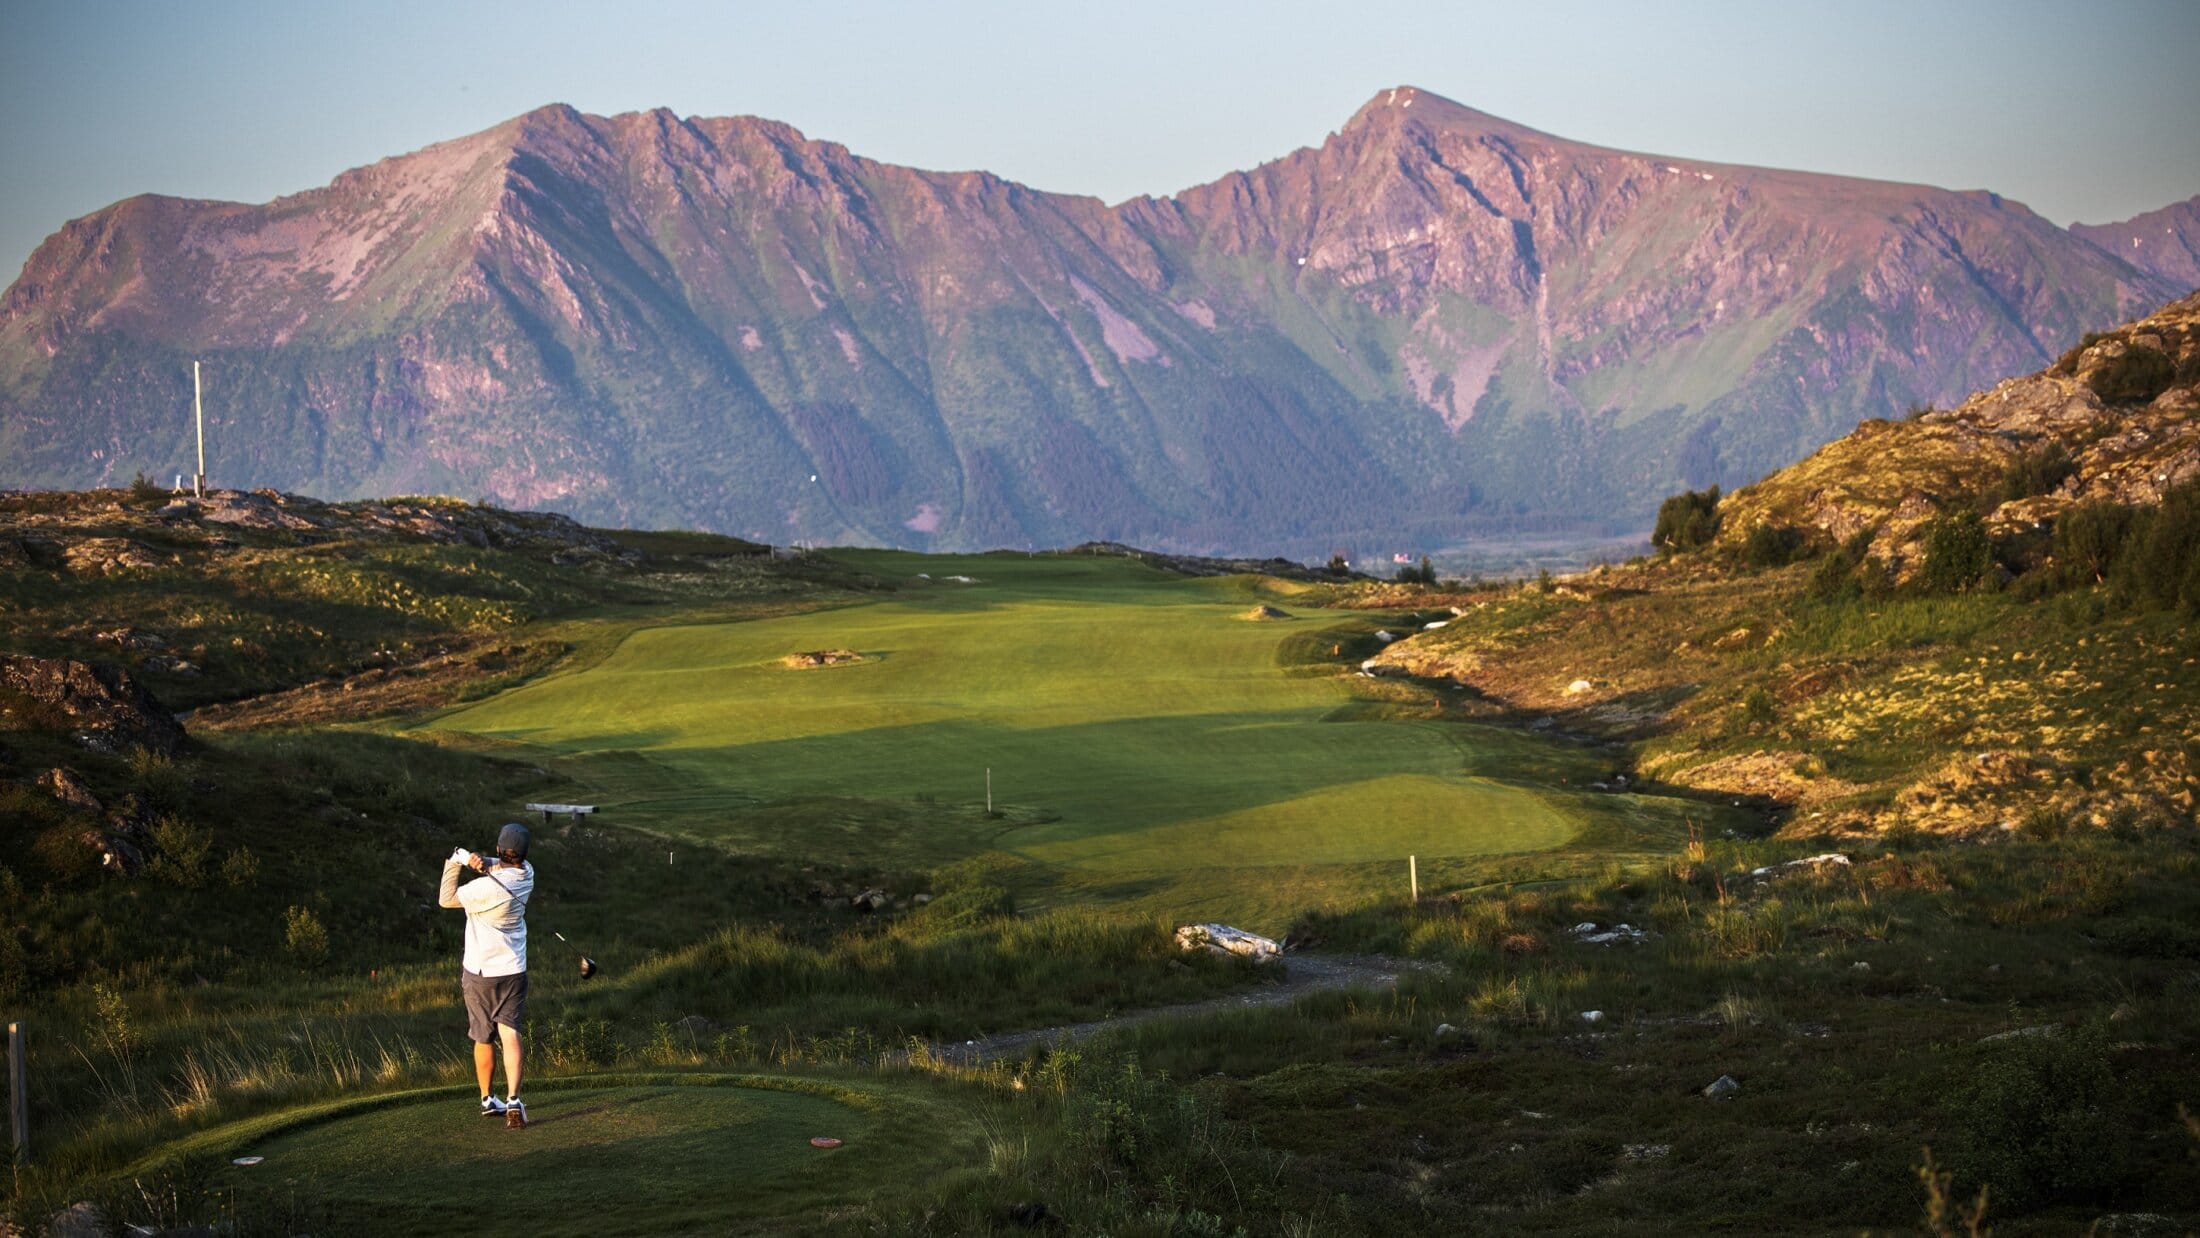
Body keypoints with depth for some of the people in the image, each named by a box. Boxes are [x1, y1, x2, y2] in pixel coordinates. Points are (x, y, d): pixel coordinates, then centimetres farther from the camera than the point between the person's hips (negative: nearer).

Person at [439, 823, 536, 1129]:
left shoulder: (489, 887, -22)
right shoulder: (526, 874, -5)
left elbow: (446, 899, -9)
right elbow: (503, 865, 9)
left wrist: (455, 862, -1)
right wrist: (482, 862, -13)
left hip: (480, 974, -3)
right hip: (513, 971, 3)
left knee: (484, 1040, 12)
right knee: (510, 1034, -4)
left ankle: (488, 1100, 26)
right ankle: (513, 1100, -22)